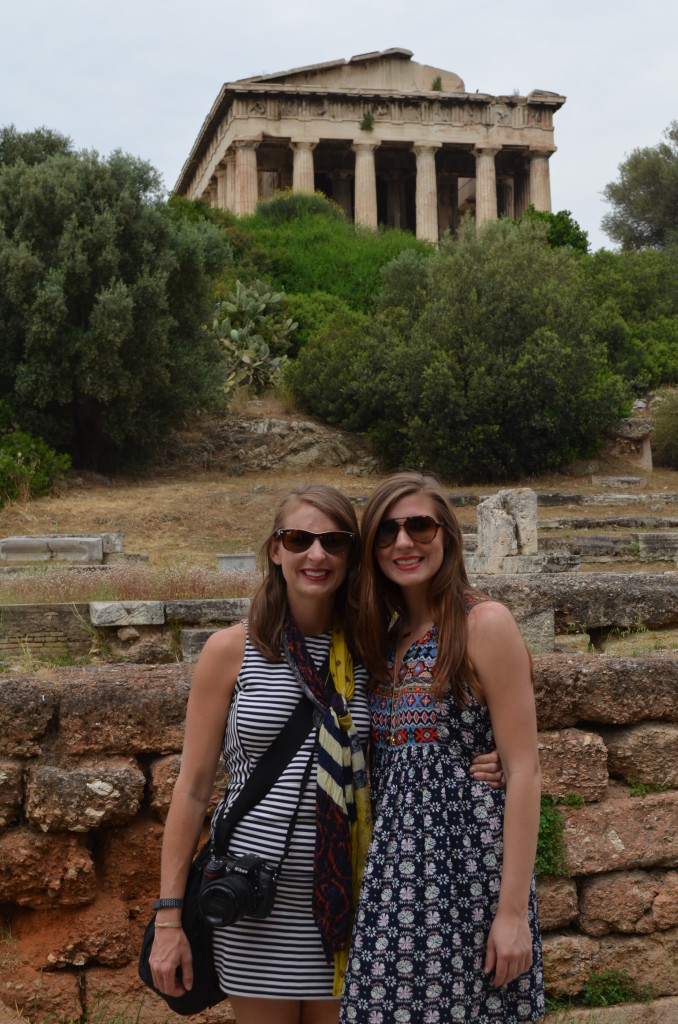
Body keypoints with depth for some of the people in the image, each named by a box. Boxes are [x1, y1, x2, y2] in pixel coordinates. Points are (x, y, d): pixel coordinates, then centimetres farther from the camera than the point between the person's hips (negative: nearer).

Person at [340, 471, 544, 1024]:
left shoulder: (484, 622, -9)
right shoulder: (386, 637, 11)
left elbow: (523, 771, -12)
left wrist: (515, 910, -15)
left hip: (471, 862, -6)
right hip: (397, 871, 6)